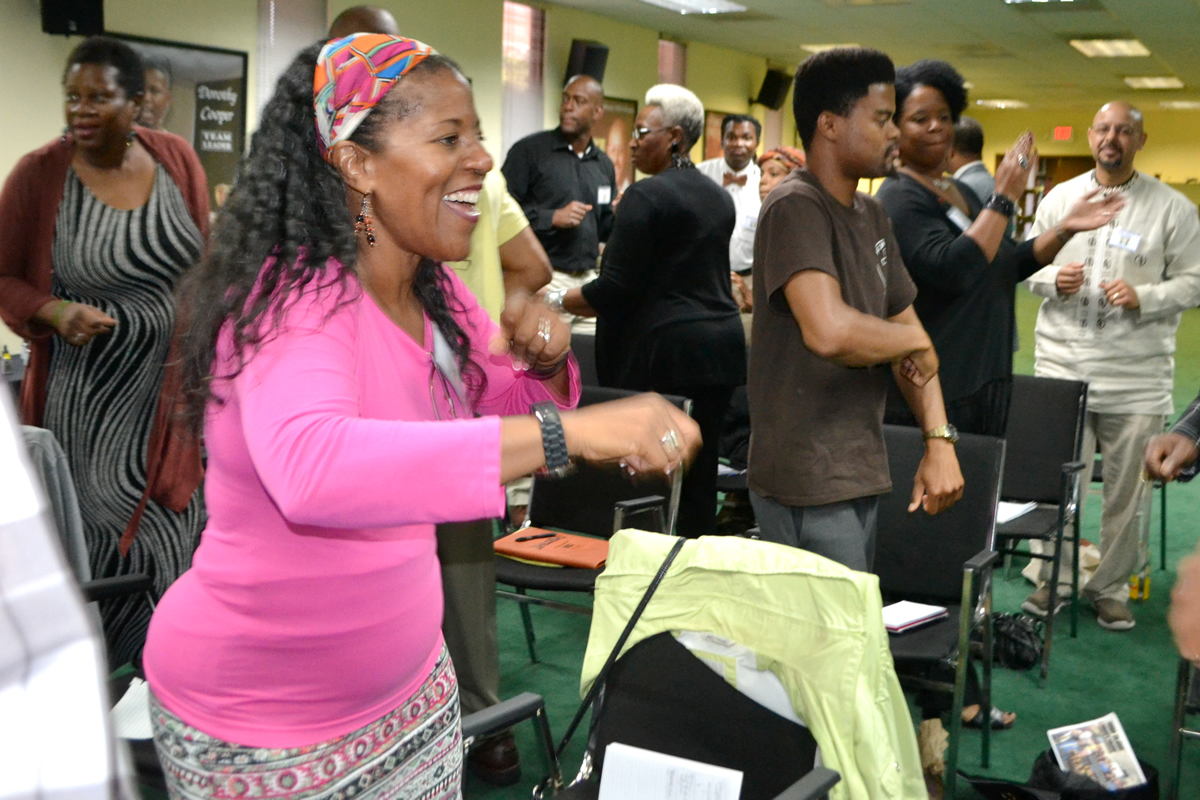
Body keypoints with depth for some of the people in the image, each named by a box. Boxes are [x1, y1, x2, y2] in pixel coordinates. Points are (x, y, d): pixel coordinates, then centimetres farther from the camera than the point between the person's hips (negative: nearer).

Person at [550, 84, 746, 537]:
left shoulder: (647, 196, -9)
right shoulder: (718, 197, 16)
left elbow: (615, 290, -14)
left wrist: (556, 302, 0)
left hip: (663, 349, -8)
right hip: (722, 343, 8)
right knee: (700, 474, 9)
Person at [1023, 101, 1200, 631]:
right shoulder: (1059, 198, 9)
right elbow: (1028, 265, 13)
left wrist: (1143, 297, -16)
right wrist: (1053, 280, -9)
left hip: (1136, 373, -1)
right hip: (1062, 363, 2)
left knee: (1126, 488, 5)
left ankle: (1111, 587, 20)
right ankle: (1054, 578, 20)